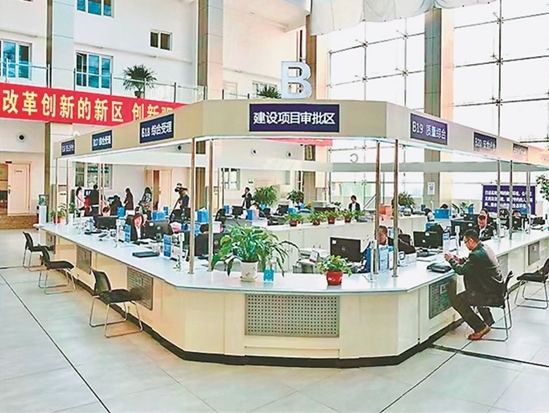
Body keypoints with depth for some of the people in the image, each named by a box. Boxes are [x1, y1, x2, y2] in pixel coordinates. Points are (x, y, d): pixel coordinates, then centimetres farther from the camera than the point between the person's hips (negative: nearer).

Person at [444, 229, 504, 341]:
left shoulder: (477, 254, -24)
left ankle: (481, 328, -2)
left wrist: (451, 260, -4)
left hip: (493, 295, -10)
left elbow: (461, 271, -18)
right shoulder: (485, 248, 6)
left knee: (456, 300, -7)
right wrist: (461, 260, 7)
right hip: (498, 288, 10)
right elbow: (472, 263, 20)